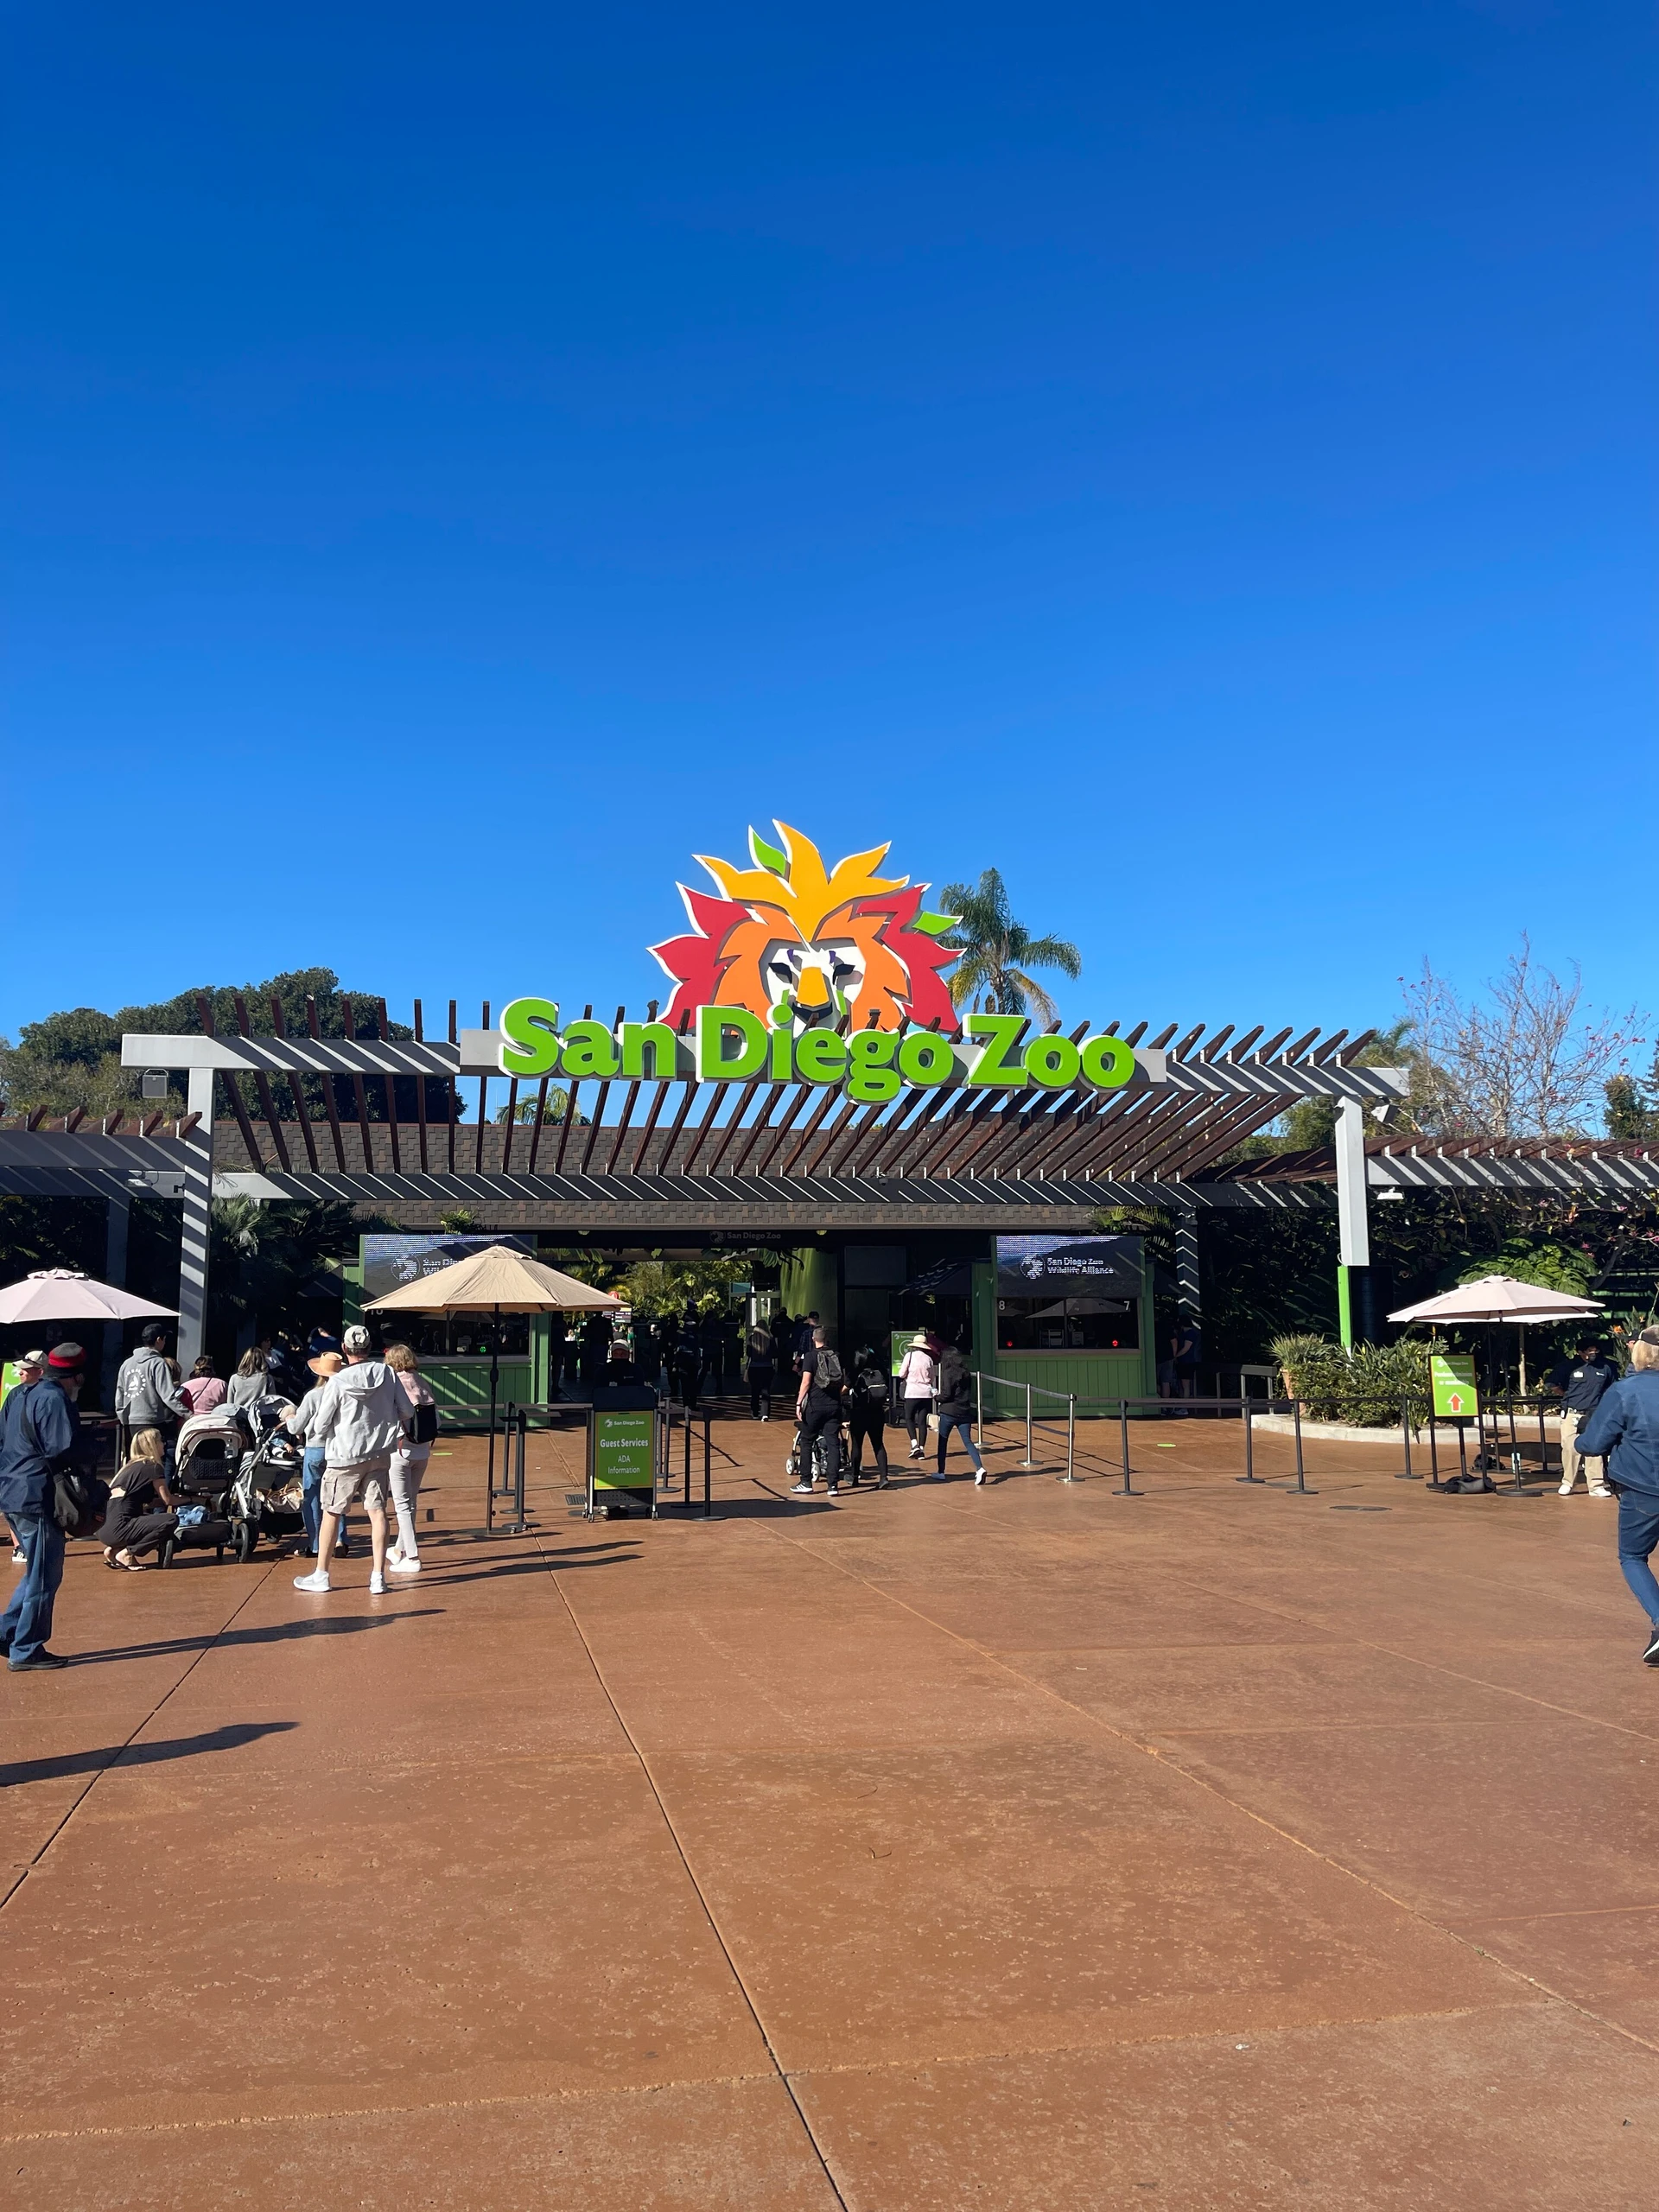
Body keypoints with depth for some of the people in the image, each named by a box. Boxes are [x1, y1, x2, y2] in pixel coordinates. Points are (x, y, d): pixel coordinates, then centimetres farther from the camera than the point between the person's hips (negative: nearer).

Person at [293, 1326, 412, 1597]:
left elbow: (322, 1422, -8)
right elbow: (405, 1411, 4)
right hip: (379, 1454, 3)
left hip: (345, 1456, -3)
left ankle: (320, 1577, 16)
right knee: (377, 1511, 4)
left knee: (331, 1513, 8)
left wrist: (313, 1433, 15)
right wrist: (406, 1432, 24)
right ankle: (378, 1577, 2)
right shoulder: (388, 1374, -4)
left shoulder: (338, 1381, -14)